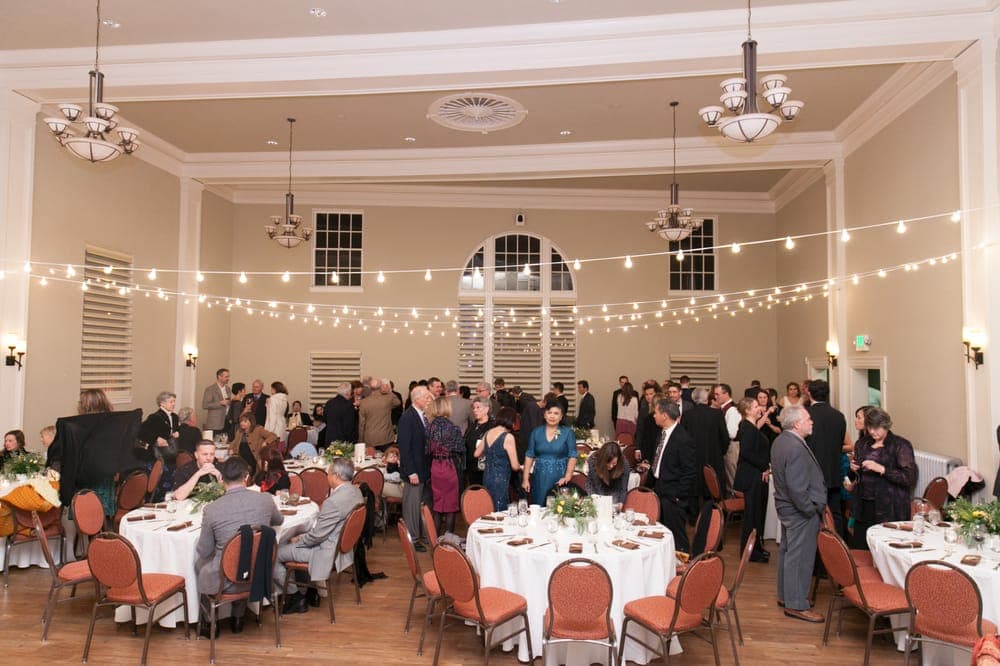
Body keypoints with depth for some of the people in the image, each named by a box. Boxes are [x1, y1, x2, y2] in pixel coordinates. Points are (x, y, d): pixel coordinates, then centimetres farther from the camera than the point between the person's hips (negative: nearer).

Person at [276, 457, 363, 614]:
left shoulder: (334, 502, -30)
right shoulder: (355, 491, -2)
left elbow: (317, 535, -22)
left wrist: (298, 540, -3)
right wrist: (303, 536, 9)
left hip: (328, 551, -10)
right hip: (343, 545, 10)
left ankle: (295, 598, 12)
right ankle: (312, 593, 30)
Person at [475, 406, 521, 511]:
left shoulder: (487, 433, 5)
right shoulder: (508, 437, -14)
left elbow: (476, 454, 18)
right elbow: (515, 466, -13)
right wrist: (520, 467, 9)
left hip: (486, 478, 7)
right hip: (500, 480, -7)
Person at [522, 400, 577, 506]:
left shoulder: (568, 432, 1)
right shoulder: (536, 432, 7)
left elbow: (572, 456, -3)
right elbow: (529, 456, 7)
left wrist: (567, 477, -15)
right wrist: (525, 479, 1)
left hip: (559, 479, -2)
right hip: (540, 479, 2)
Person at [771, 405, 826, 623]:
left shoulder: (780, 441, 6)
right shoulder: (796, 448, -27)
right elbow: (797, 488, -27)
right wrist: (812, 509, -15)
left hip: (786, 506, 11)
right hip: (800, 511, -11)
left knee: (787, 551, 20)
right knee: (800, 556, 0)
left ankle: (785, 595, 33)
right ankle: (796, 605, 9)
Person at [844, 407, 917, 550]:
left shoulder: (900, 446, -3)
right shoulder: (861, 444, 13)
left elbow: (910, 477, -12)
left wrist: (882, 469, -19)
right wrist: (853, 470, 2)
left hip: (889, 510, -5)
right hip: (864, 507, 5)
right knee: (858, 550, 3)